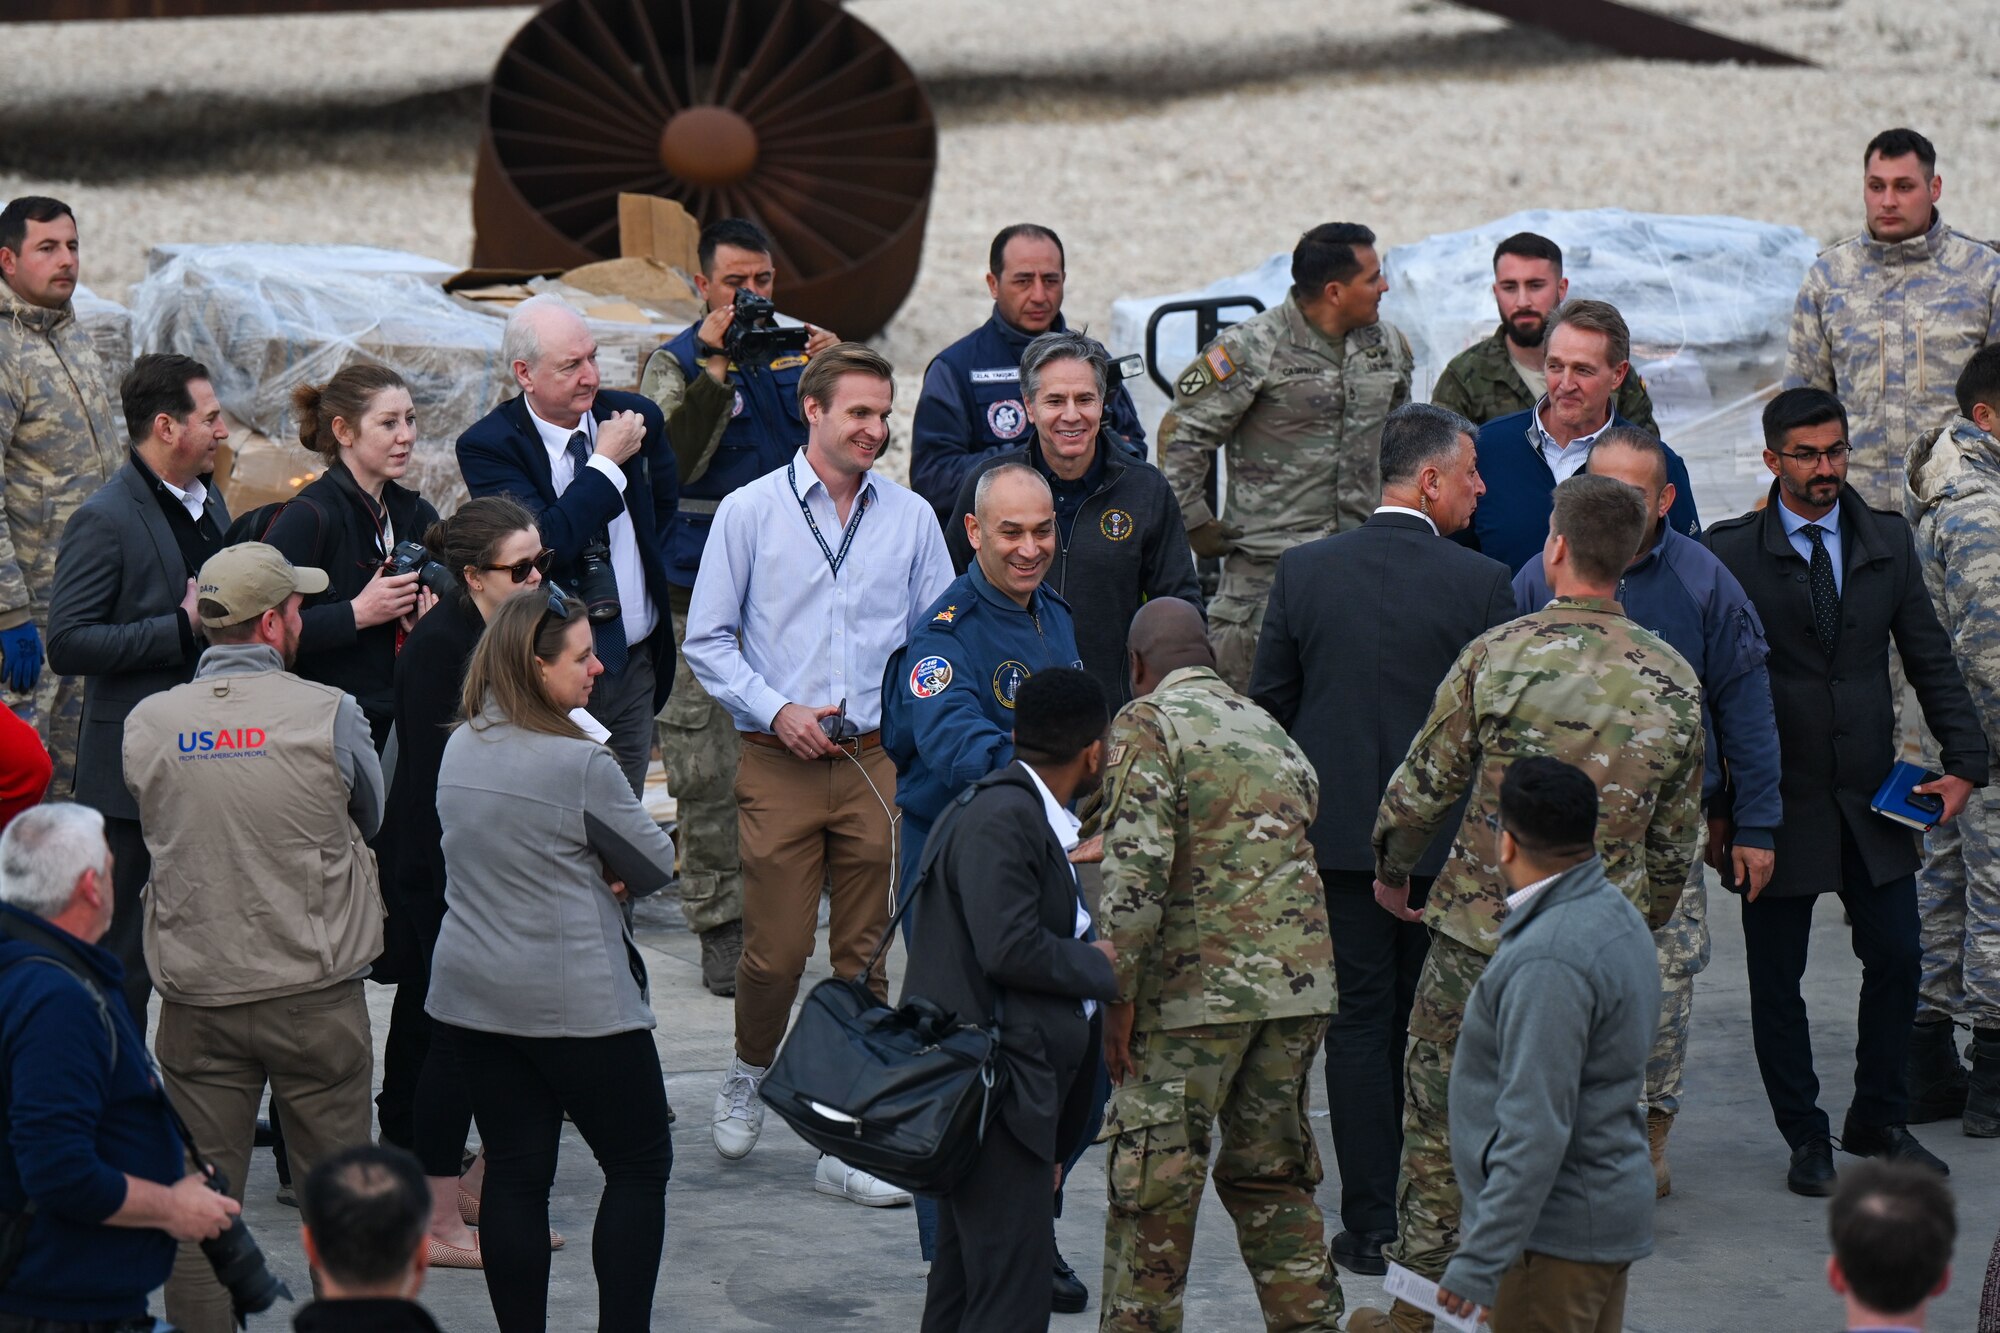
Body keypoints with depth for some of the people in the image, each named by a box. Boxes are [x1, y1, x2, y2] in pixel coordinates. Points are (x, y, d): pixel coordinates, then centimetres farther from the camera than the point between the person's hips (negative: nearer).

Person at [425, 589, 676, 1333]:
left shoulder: (459, 750, 5)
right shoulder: (580, 764, -17)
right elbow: (656, 867, -6)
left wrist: (592, 875, 1)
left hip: (469, 995, 6)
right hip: (576, 1004, -6)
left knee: (514, 1172, 9)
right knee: (639, 1166, 7)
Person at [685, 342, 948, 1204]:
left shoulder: (909, 519, 8)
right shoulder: (749, 511, 2)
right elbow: (707, 641, 3)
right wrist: (776, 710, -8)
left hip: (879, 763, 2)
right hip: (779, 766, -2)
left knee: (865, 956, 3)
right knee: (775, 949, -5)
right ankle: (749, 1074, 26)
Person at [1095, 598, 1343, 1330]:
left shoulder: (1149, 722, -4)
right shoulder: (1268, 729, 20)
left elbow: (1138, 866, -14)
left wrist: (1118, 994, -11)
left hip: (1196, 987, -7)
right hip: (1299, 980, 7)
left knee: (1154, 1177, 2)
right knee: (1271, 1170, 16)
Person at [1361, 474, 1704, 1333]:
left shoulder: (1498, 658, -11)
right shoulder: (1673, 684, 0)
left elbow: (1423, 788, -3)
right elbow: (1676, 842, 7)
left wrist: (1391, 871, 16)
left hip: (1481, 939, -2)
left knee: (1439, 1128, 12)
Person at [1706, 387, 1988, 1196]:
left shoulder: (1887, 542, 6)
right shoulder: (1732, 553, -6)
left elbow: (1930, 658, 9)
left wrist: (1964, 761, 0)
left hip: (1872, 795, 3)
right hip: (1777, 797, -3)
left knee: (1897, 960, 5)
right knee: (1776, 978, 5)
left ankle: (1880, 1120, 23)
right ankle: (1805, 1136, 18)